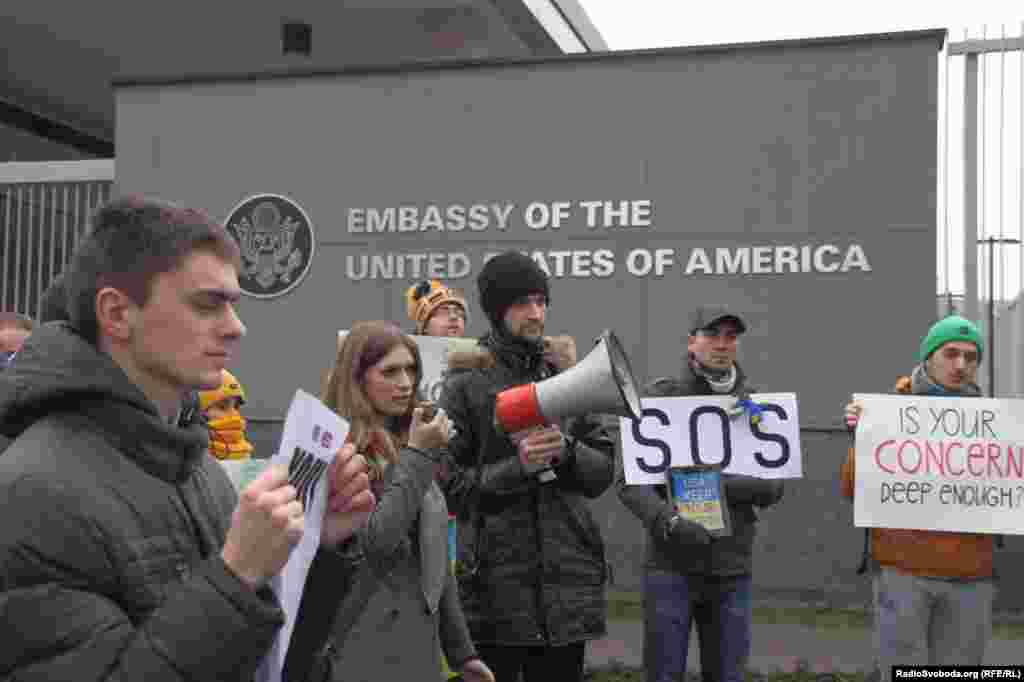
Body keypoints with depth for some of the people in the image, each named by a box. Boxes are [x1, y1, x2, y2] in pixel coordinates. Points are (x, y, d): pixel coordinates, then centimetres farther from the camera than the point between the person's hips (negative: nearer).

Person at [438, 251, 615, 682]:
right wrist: (516, 467, -20)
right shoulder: (466, 383, -4)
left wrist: (566, 451, -11)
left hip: (568, 578, 4)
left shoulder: (566, 373, 10)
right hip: (495, 582, -4)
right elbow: (449, 486, -8)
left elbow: (603, 473, 8)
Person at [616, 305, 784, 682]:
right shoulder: (660, 398, -4)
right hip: (670, 566, -3)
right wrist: (669, 522, -26)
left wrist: (743, 486, -19)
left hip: (732, 570, 3)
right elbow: (628, 478, -10)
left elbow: (775, 486, 3)